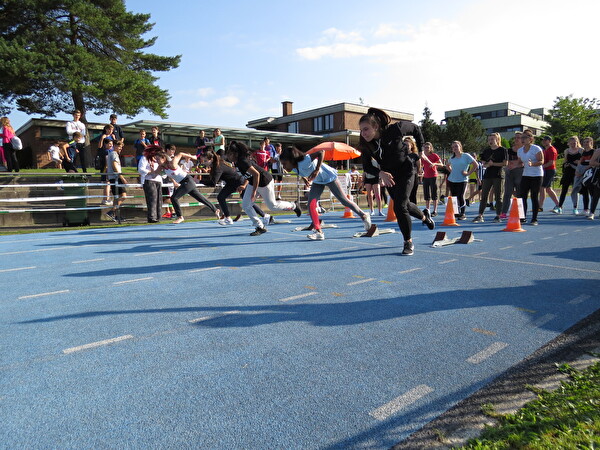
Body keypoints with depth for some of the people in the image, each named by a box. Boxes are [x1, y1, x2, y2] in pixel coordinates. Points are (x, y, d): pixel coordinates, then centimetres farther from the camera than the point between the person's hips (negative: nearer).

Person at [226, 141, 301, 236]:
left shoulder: (243, 162, -30)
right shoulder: (237, 162, -1)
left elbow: (256, 174, -33)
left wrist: (254, 191, -28)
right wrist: (244, 185, 15)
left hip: (264, 182, -9)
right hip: (253, 183, 9)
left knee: (272, 206, 7)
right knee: (245, 205, 0)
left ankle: (293, 206, 32)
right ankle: (260, 227, 9)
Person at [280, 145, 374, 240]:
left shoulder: (304, 161, -36)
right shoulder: (294, 168, -12)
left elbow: (320, 152, -39)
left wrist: (317, 170, -44)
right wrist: (304, 178, -3)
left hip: (329, 177, -7)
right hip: (317, 182, 7)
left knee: (344, 200, 4)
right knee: (311, 204, -9)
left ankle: (364, 216, 25)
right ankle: (318, 232, -4)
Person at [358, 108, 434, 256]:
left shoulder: (394, 129, -27)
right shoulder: (365, 144, -19)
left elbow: (415, 128, -9)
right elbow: (367, 166, -14)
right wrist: (380, 173, -34)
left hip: (406, 171, -5)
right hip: (389, 176, 5)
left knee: (399, 206, -17)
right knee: (403, 204, 20)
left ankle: (409, 242, 2)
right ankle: (424, 216, 53)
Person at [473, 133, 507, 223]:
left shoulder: (502, 150, 0)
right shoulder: (486, 151, 14)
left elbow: (505, 163, -6)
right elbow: (483, 163, 12)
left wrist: (493, 164, -14)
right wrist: (487, 164, -10)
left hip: (498, 175, -4)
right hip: (487, 175, 5)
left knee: (498, 196, 0)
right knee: (484, 196, 2)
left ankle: (498, 216, 6)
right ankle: (480, 215, 4)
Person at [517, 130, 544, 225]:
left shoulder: (536, 149, -8)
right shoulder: (520, 150, 10)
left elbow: (541, 161, -12)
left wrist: (532, 164, -29)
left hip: (536, 175, -5)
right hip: (525, 175, 5)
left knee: (534, 197, -3)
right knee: (522, 196, -2)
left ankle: (534, 219, 4)